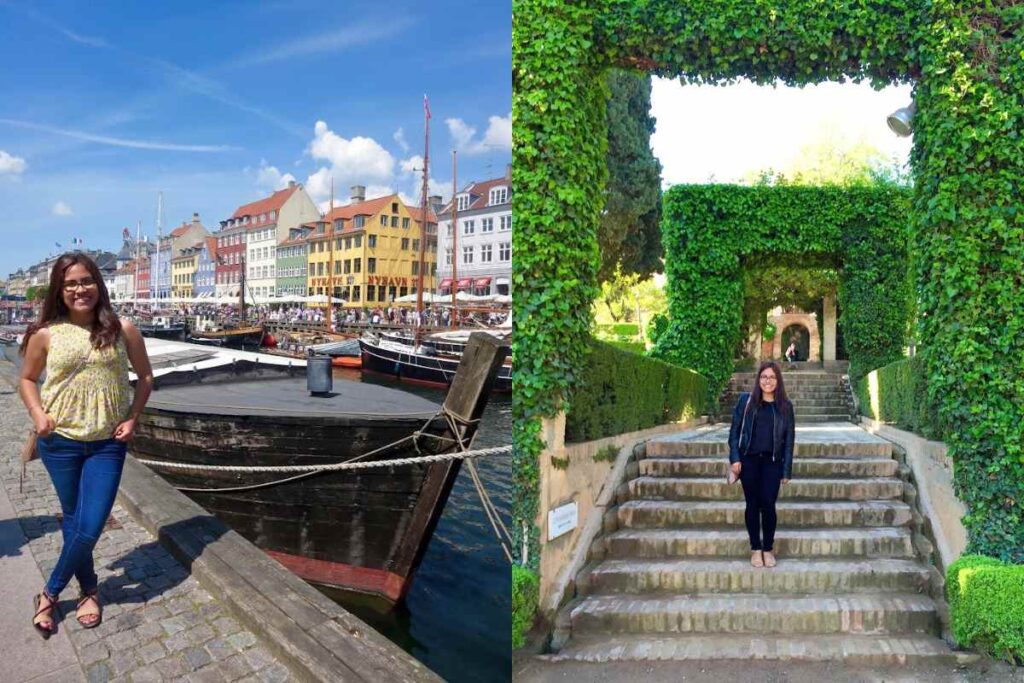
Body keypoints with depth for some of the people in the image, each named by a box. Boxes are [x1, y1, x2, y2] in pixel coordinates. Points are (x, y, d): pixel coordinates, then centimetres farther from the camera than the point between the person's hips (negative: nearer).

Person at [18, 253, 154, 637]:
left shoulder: (122, 330, -4)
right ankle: (89, 590, 35)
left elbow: (145, 376, 6)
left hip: (108, 443, 0)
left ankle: (50, 594, 26)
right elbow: (27, 380, 10)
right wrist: (37, 414, -7)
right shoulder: (45, 334, -4)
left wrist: (132, 418, -5)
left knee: (90, 528, -1)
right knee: (73, 522, 14)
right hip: (60, 441, 1)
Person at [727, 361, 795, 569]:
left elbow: (789, 439, 5)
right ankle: (756, 549, 19)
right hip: (749, 460, 0)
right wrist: (735, 458, -7)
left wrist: (787, 470, 2)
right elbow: (734, 431, 2)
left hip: (772, 462, 0)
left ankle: (768, 549, 18)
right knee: (752, 504, 6)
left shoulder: (785, 406, 3)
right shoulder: (745, 400, 0)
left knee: (768, 505, -1)